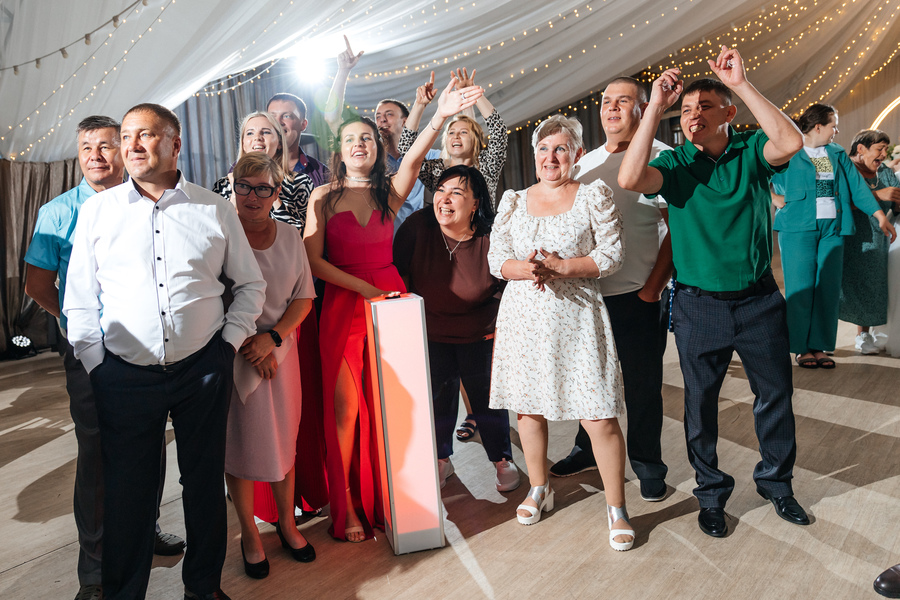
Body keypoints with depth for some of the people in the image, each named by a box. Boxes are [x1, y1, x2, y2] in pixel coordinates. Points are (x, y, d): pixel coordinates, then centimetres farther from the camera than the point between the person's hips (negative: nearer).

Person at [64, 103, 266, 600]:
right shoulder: (97, 210, 5)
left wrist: (230, 340, -1)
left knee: (205, 482, 11)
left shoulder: (215, 210, 4)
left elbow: (250, 285, 9)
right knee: (128, 490, 7)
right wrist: (95, 362, -1)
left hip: (204, 369, 0)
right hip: (124, 374, 0)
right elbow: (79, 299, 6)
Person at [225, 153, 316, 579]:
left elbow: (304, 297, 5)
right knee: (239, 441, 5)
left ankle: (287, 522, 29)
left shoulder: (289, 236, 5)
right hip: (233, 352, -3)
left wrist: (272, 336, -9)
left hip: (281, 348, 3)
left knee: (284, 439, 10)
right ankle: (249, 533, 22)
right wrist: (247, 343, -11)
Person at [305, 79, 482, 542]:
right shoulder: (323, 197, 3)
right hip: (343, 304, -1)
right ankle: (345, 506, 10)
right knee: (346, 405, -3)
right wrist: (367, 289, -12)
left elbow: (412, 161, -13)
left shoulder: (390, 191, 7)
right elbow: (314, 261, -4)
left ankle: (387, 498, 20)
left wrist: (440, 117, -31)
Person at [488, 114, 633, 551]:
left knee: (599, 414, -6)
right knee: (528, 405, 12)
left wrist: (562, 267, -16)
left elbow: (612, 255, -4)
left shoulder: (594, 196, 2)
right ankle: (539, 490, 33)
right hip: (524, 315, 4)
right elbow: (496, 257, 6)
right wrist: (525, 269, -15)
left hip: (577, 316, -3)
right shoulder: (514, 201, 11)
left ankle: (616, 508, 10)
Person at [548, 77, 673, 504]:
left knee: (642, 386, 5)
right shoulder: (586, 163, 14)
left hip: (639, 296, -5)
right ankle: (589, 449, 35)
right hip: (587, 293, 5)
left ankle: (647, 464, 23)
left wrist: (653, 286, -13)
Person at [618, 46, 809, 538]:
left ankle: (775, 480, 36)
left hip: (759, 299, 1)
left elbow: (790, 142, -24)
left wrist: (742, 84, -24)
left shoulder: (751, 150, -2)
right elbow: (629, 179, -24)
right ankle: (711, 491, 28)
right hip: (698, 306, -1)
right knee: (700, 402, 9)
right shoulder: (675, 163, -4)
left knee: (776, 394, 13)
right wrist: (655, 107, -22)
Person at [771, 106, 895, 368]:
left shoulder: (837, 154, 17)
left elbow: (856, 185, 15)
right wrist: (774, 197, -8)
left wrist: (879, 214, 9)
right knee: (801, 288, -5)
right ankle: (801, 347, 4)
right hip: (798, 228, -5)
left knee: (828, 288, 3)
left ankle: (819, 346, 11)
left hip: (832, 228, 5)